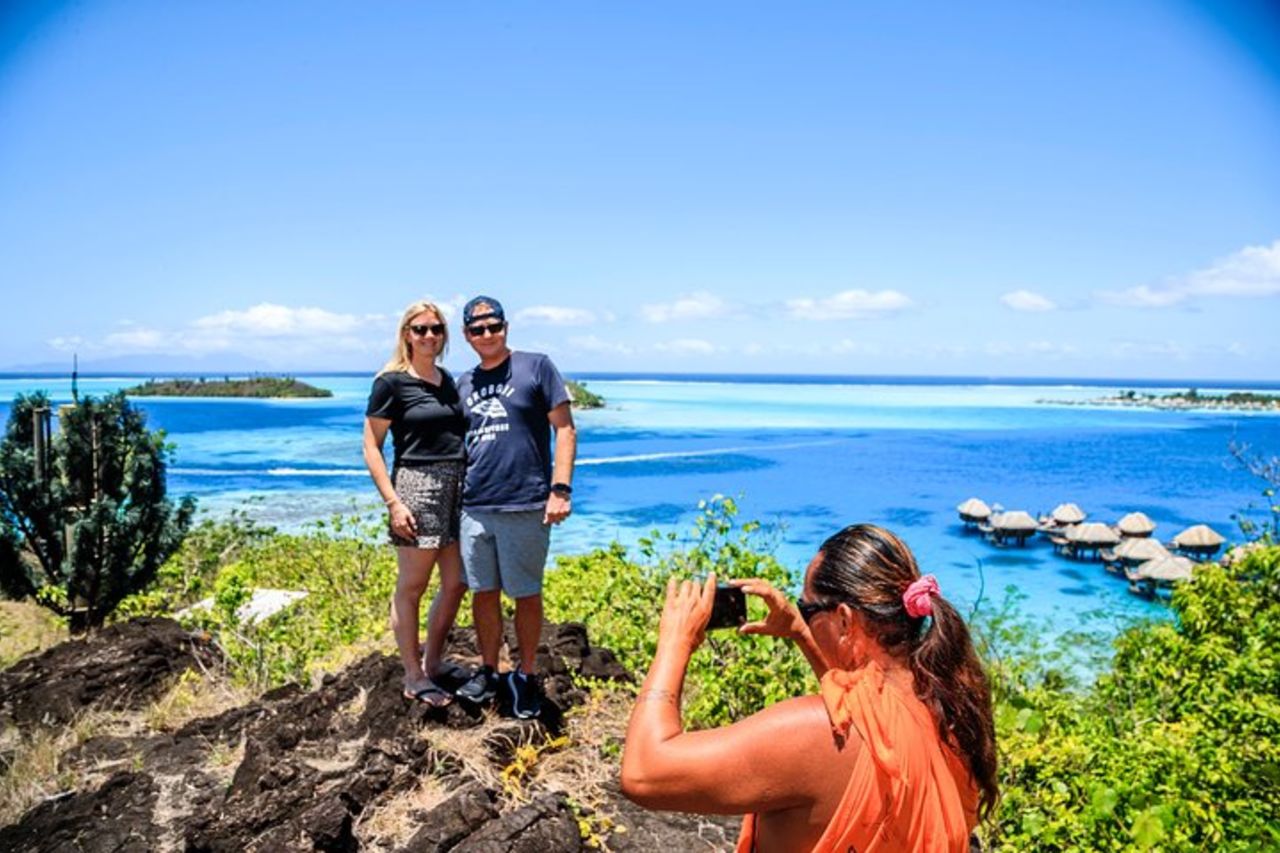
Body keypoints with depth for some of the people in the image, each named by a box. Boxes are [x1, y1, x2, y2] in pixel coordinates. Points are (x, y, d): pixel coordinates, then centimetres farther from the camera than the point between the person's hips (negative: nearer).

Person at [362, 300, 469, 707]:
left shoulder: (448, 380, 14)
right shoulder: (392, 382, -5)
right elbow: (371, 447, -7)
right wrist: (393, 502, -14)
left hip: (457, 489, 7)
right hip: (417, 488, -7)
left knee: (456, 584, 11)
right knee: (411, 587, 2)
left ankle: (431, 663, 28)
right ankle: (414, 678, 15)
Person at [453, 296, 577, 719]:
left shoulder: (536, 367, -2)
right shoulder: (464, 383, 13)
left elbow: (564, 429, -4)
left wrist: (561, 489, -12)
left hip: (525, 505, -4)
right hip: (474, 507, 5)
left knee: (526, 594, 6)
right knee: (483, 593, 12)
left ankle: (525, 676, 21)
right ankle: (488, 671, 28)